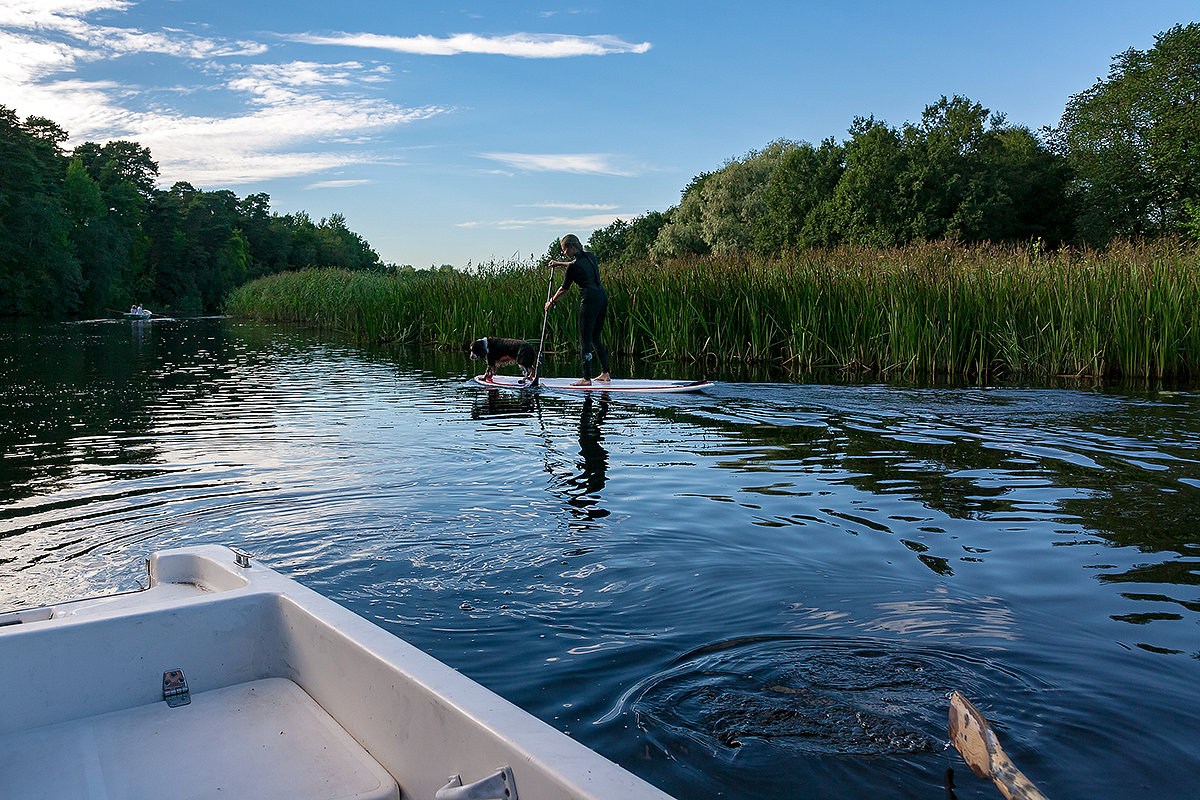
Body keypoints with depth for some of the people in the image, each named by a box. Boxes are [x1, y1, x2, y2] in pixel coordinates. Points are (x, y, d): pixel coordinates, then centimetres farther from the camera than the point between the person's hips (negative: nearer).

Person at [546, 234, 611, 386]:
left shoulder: (574, 266, -11)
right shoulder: (590, 256, 11)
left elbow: (564, 288, 1)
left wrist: (551, 301, 16)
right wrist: (559, 263, 41)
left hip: (589, 300, -8)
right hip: (602, 298, 8)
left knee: (585, 340, -2)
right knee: (595, 337, 17)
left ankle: (587, 378, -2)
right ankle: (605, 373, 18)